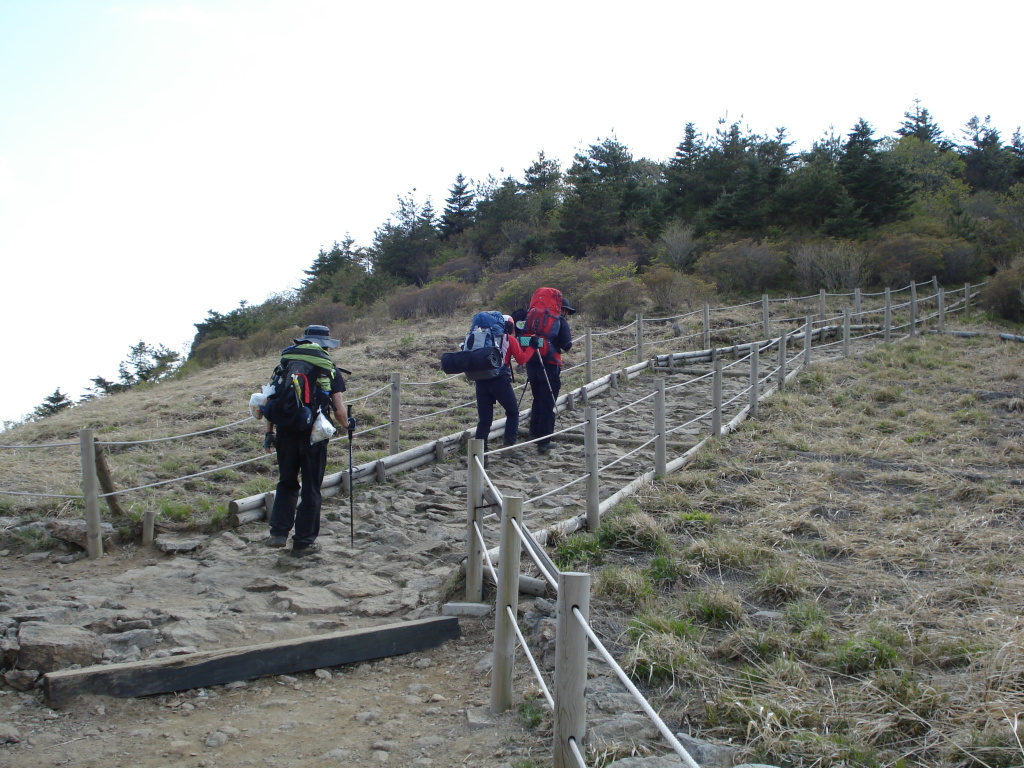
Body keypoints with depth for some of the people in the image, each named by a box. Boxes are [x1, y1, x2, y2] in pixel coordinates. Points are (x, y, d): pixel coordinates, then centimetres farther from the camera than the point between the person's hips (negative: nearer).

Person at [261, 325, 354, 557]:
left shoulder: (286, 364, 11)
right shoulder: (331, 371, 4)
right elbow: (339, 411, -1)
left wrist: (269, 433, 10)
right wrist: (347, 424, 19)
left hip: (286, 432, 3)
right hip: (313, 433, -3)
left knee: (287, 483, 20)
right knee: (311, 489, 8)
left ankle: (278, 532, 12)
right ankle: (303, 542, 14)